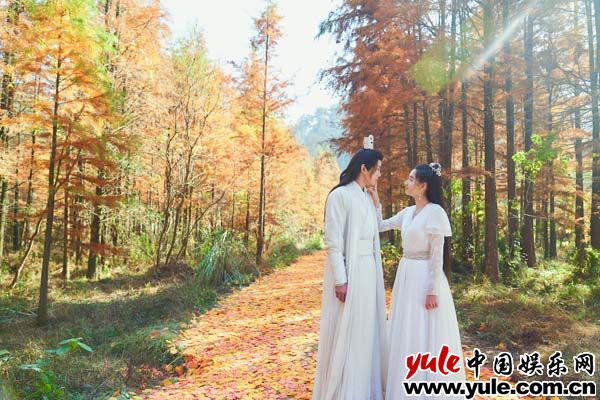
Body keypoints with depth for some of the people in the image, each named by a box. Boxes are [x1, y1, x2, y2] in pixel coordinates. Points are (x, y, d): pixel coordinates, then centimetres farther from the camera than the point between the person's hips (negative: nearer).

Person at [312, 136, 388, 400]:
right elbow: (333, 242, -15)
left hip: (369, 272, 8)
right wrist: (340, 280, -19)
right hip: (348, 271, -8)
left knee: (366, 331, 14)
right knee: (345, 334, 1)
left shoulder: (367, 198, 14)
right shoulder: (340, 195, -11)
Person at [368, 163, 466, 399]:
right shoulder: (408, 212, 10)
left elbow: (437, 255, -16)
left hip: (424, 278, -8)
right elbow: (381, 227, 18)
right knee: (407, 335, 16)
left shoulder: (435, 212, -13)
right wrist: (375, 203, 8)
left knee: (426, 336, 2)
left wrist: (433, 290, -18)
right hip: (406, 276, 8)